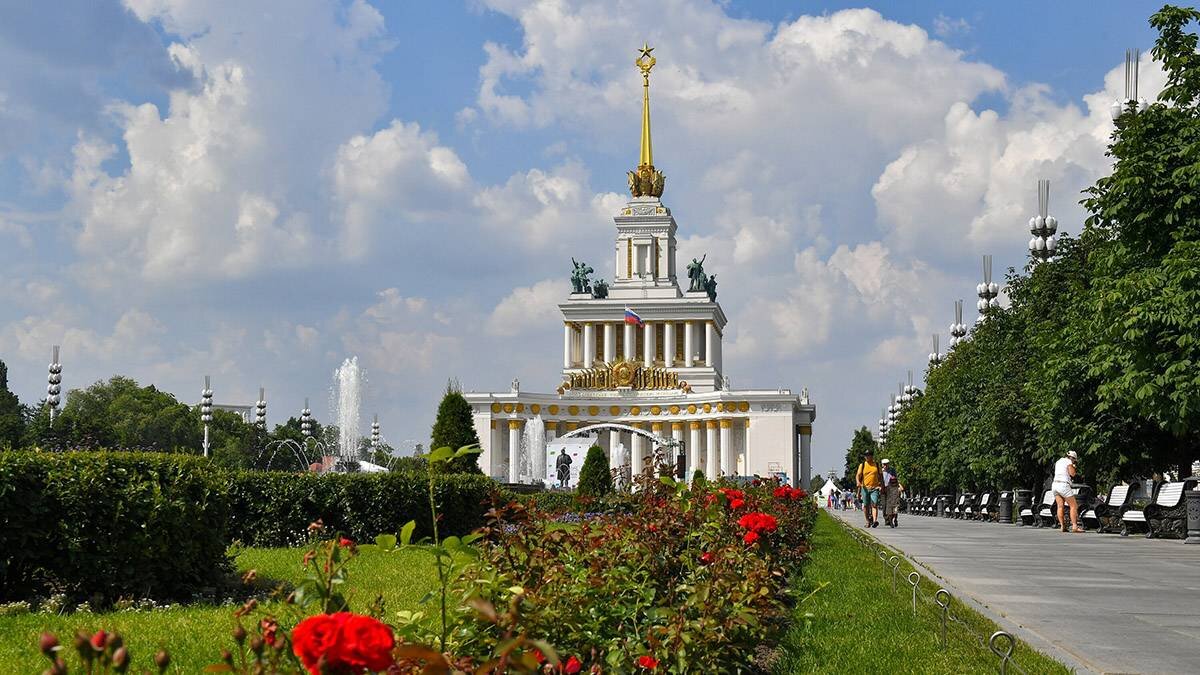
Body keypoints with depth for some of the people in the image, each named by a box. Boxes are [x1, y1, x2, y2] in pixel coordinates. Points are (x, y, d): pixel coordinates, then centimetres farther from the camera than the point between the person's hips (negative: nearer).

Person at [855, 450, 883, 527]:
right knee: (866, 506, 5)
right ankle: (868, 521, 19)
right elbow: (858, 475, -2)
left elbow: (880, 475, 17)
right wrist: (858, 482, -22)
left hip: (874, 488, -1)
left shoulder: (877, 465, 9)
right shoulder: (862, 465, 6)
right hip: (865, 488, 1)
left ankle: (875, 520, -27)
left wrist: (882, 485, 12)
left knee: (874, 504, -15)